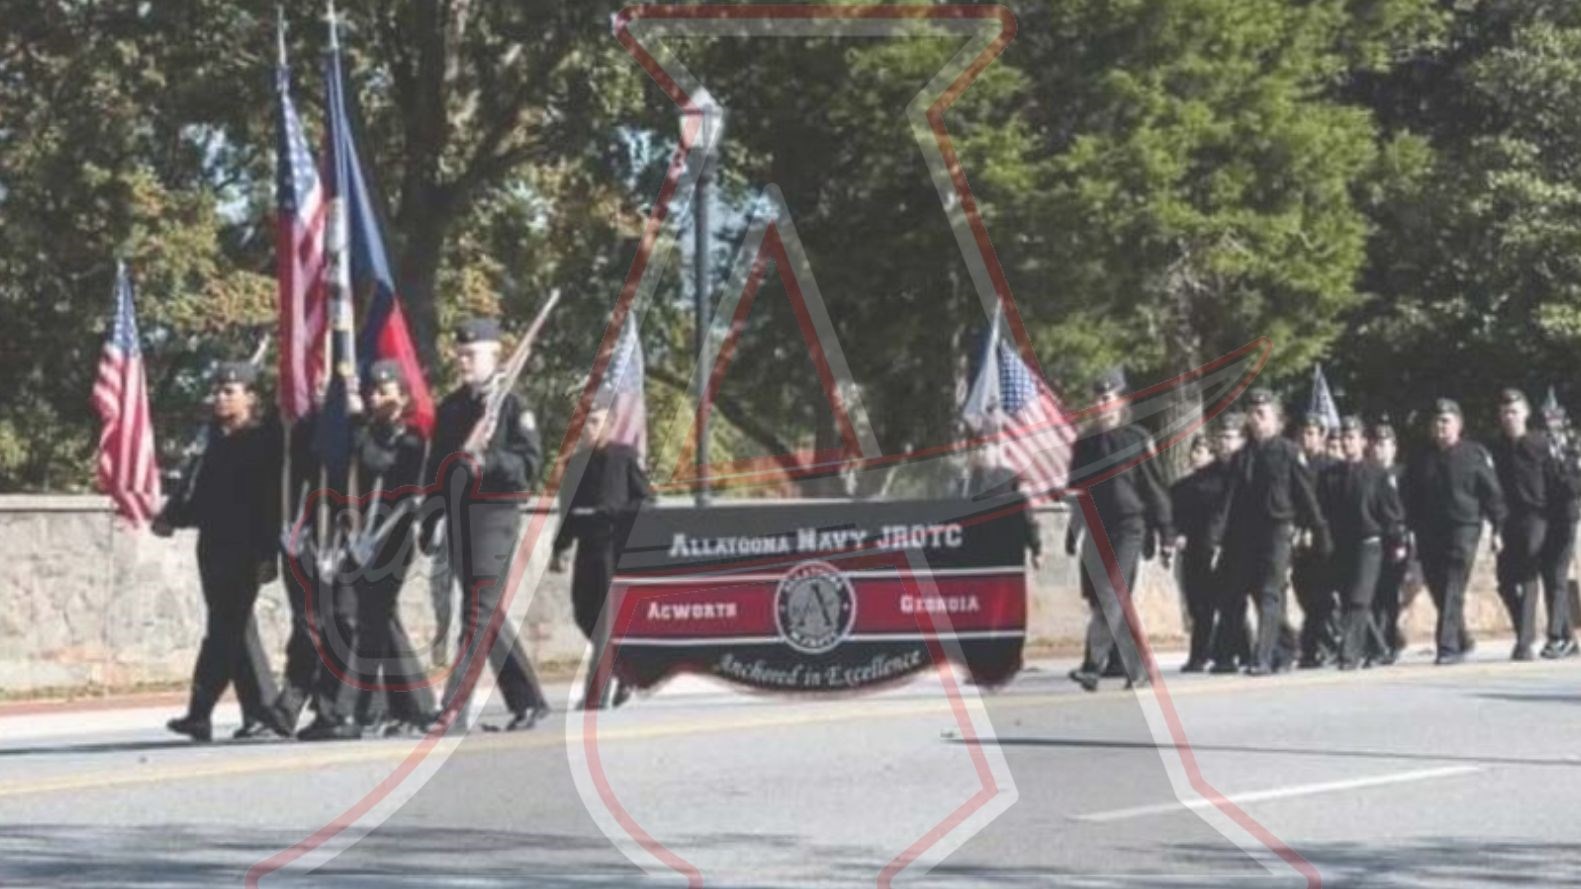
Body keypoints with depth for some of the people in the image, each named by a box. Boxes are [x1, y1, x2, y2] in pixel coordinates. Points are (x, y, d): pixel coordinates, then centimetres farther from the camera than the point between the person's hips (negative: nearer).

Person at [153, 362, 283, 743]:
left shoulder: (266, 439, -5)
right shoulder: (218, 440, 16)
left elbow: (273, 500, -10)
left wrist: (268, 553, -15)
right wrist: (174, 517, 2)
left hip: (245, 551, -8)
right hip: (214, 548, 8)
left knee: (225, 630, -11)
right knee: (237, 630, 9)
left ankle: (200, 713, -16)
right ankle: (262, 709, 16)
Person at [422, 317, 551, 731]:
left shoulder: (511, 406, -3)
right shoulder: (450, 407, 16)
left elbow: (530, 464, -10)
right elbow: (437, 466, 20)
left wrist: (487, 460, -25)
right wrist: (430, 523, 17)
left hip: (495, 515, -7)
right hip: (459, 520, 7)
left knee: (479, 613, -11)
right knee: (489, 617, 10)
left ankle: (453, 707, -17)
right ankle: (528, 701, 19)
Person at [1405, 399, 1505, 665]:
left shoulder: (1475, 454, 1)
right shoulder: (1422, 460, 12)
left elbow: (1492, 493, 1)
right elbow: (1411, 500, 15)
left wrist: (1497, 529, -3)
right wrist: (1411, 531, 9)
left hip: (1464, 528, -5)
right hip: (1429, 533, 5)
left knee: (1453, 590, -13)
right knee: (1439, 590, 7)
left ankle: (1449, 646, -16)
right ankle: (1462, 641, 24)